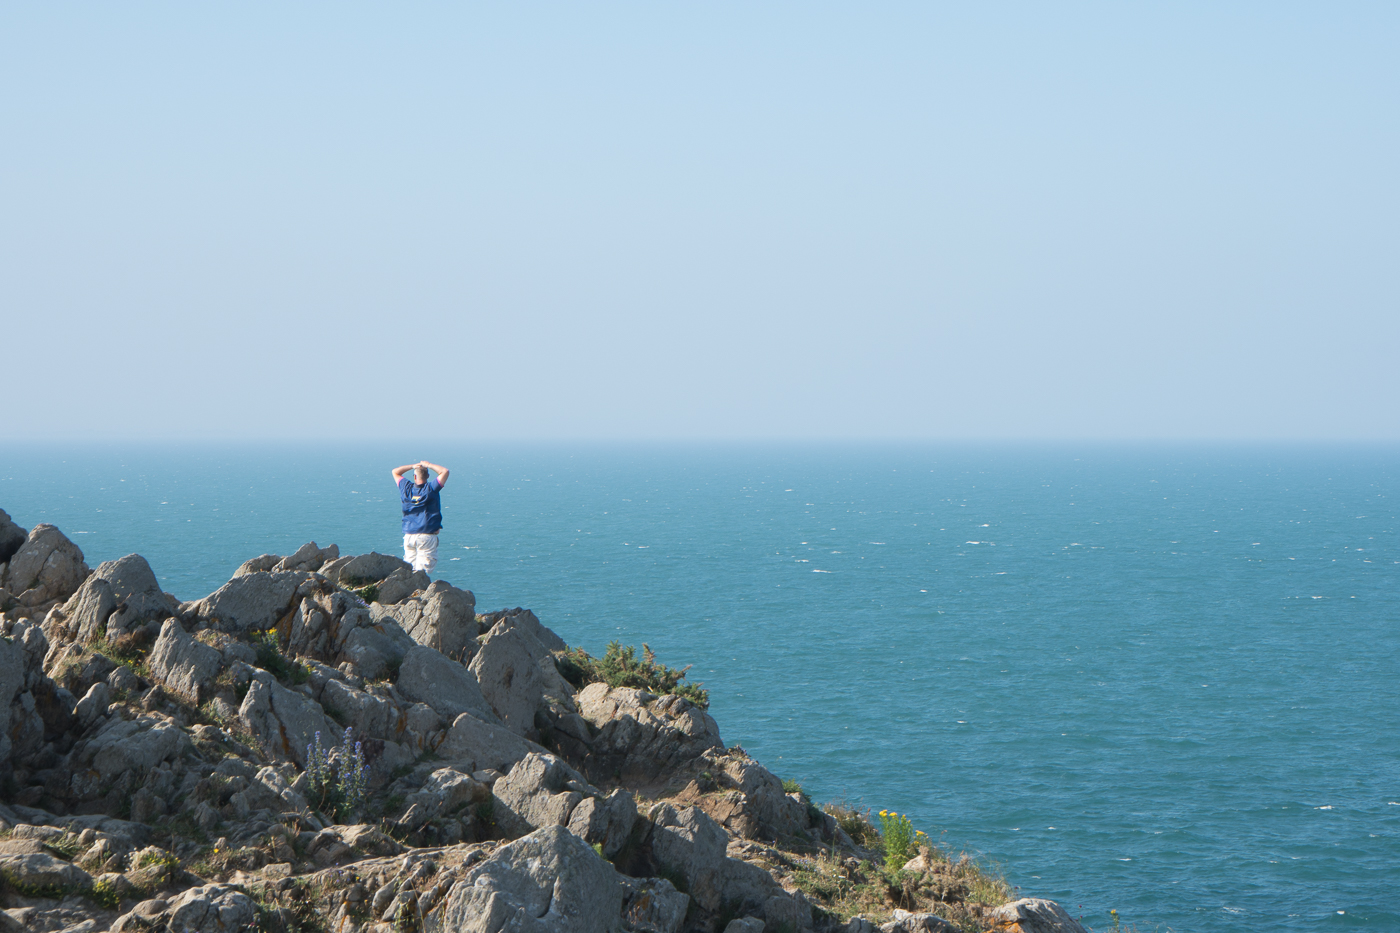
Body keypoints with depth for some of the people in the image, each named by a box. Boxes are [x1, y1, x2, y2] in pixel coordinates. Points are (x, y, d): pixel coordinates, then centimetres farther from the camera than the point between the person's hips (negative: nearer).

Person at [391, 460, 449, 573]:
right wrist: (429, 465, 5)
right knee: (423, 568, -6)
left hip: (409, 536, 3)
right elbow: (445, 471, -4)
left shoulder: (407, 488, 4)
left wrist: (413, 466, 15)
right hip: (427, 536, -3)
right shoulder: (431, 488, -6)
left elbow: (395, 472, 20)